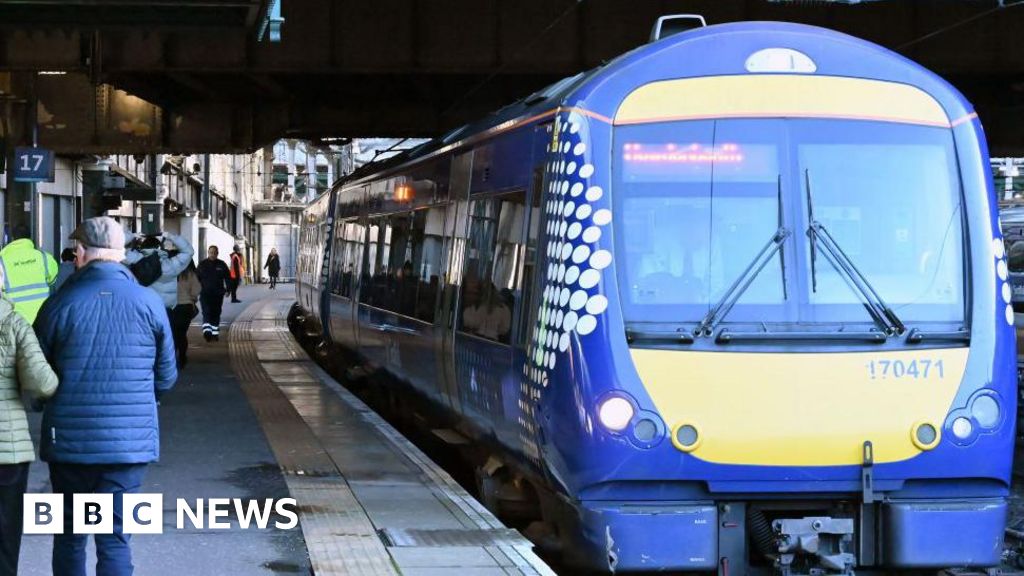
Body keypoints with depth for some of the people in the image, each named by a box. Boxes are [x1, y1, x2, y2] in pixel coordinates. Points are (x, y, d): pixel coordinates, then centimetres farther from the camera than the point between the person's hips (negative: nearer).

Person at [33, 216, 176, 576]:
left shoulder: (60, 304, -5)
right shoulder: (149, 303, -2)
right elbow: (166, 377, 6)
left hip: (69, 439, 0)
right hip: (129, 441, 0)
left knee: (69, 537, 14)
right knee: (115, 540, 2)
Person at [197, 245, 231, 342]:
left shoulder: (222, 265, 5)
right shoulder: (202, 264, 2)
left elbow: (228, 278, 9)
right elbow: (197, 278, 5)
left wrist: (228, 289, -1)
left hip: (218, 294, 2)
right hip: (205, 293, -2)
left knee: (216, 313, 10)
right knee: (207, 312, -16)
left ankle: (215, 333, 19)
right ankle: (207, 331, -27)